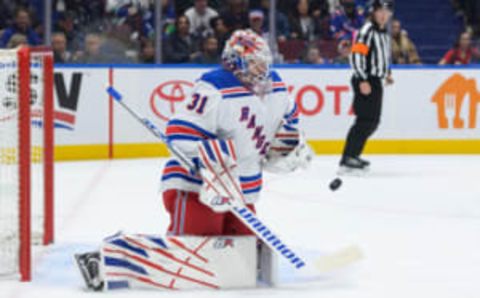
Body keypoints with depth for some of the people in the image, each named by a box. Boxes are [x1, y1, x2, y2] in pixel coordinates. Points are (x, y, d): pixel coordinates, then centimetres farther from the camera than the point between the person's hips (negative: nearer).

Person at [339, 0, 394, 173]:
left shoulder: (384, 32, 16)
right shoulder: (367, 31, -14)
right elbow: (356, 55, -21)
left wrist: (386, 73, 22)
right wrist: (362, 80, -26)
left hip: (375, 81, 10)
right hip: (365, 81, -10)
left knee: (373, 122, 14)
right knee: (365, 120, -17)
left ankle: (353, 155, 23)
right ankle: (347, 160, -20)